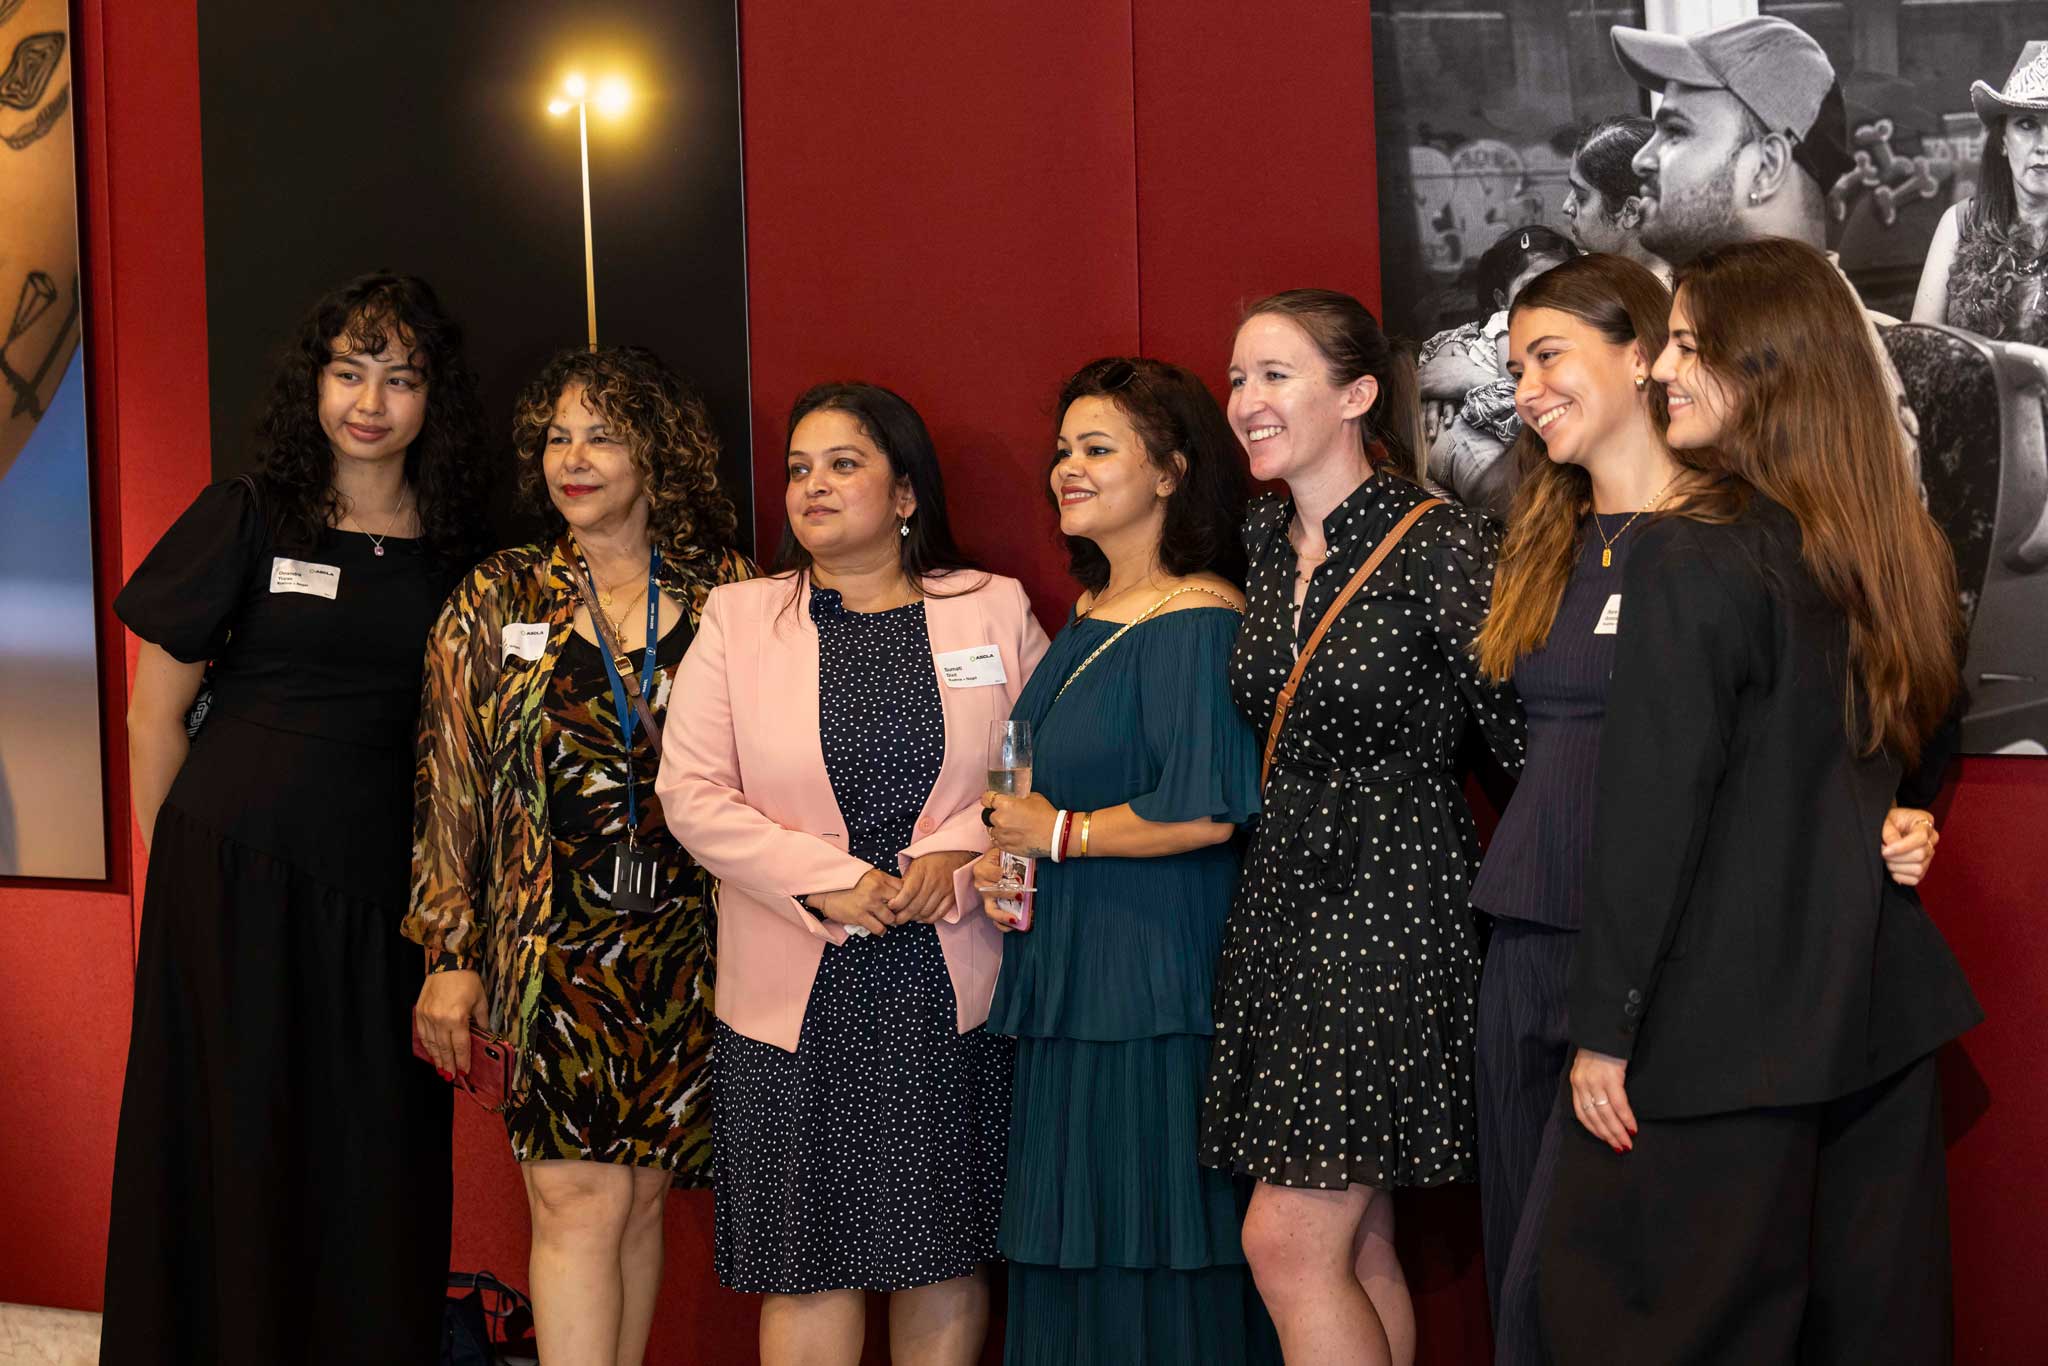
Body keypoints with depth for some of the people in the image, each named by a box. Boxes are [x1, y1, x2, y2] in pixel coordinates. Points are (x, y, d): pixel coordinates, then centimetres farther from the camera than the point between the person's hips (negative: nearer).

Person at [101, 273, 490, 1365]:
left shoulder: (455, 551, 6)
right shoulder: (247, 519, -1)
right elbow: (155, 712, 2)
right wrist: (180, 861, 3)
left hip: (382, 891, 2)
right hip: (231, 878, -2)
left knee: (376, 1148, 6)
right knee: (233, 1142, 5)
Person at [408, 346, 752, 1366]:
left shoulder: (725, 596, 6)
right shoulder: (498, 600, 5)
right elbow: (449, 784, 3)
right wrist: (450, 953, -2)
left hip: (685, 940, 2)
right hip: (553, 938, -2)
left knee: (641, 1197, 7)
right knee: (580, 1200, -9)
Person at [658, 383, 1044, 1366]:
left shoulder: (996, 610, 6)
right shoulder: (737, 618, 5)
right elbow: (692, 794, -1)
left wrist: (955, 858, -14)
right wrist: (826, 883, -13)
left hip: (955, 983, 1)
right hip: (799, 991, 0)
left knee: (946, 1255, 7)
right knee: (811, 1261, 1)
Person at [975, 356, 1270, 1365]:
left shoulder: (1195, 622, -14)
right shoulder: (1088, 618, 14)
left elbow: (1207, 811, -23)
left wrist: (1061, 836, -11)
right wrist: (998, 861, 6)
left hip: (1158, 990, -9)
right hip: (1069, 983, 9)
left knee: (1158, 1267, -2)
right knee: (1071, 1263, 13)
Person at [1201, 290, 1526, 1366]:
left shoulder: (1441, 548, -12)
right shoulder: (1259, 543, 9)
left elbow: (1521, 734, -12)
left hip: (1390, 907, -7)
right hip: (1280, 903, 7)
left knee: (1288, 1241, -8)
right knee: (1356, 1246, 12)